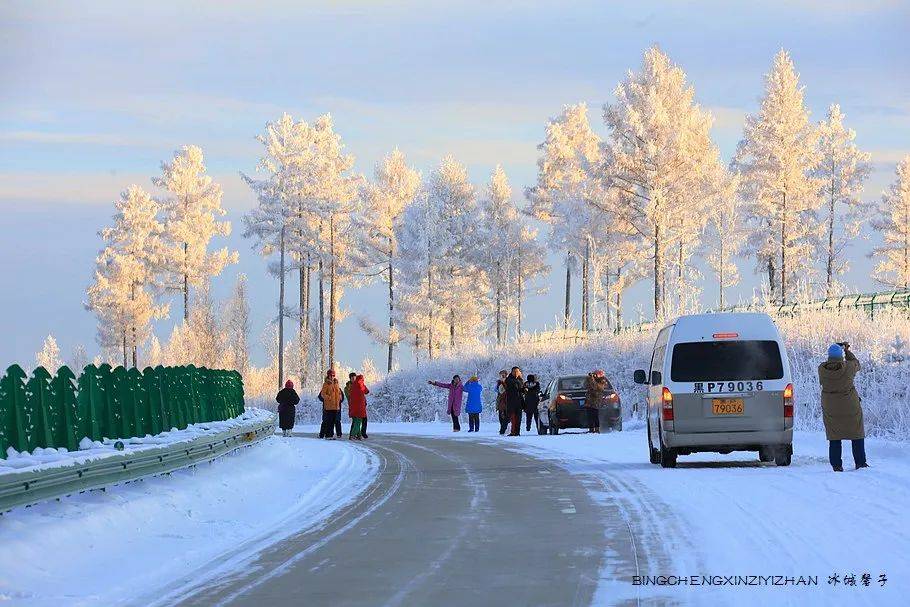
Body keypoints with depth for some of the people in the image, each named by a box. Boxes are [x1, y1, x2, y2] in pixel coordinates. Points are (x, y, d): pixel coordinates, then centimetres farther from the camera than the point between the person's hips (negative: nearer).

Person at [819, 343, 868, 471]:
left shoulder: (822, 369, -12)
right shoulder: (848, 368, -19)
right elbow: (856, 364, 4)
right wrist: (847, 351, 16)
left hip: (830, 407, 2)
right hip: (850, 407, -2)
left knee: (834, 437, 12)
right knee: (857, 434, 12)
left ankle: (836, 465, 10)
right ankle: (860, 462, 13)